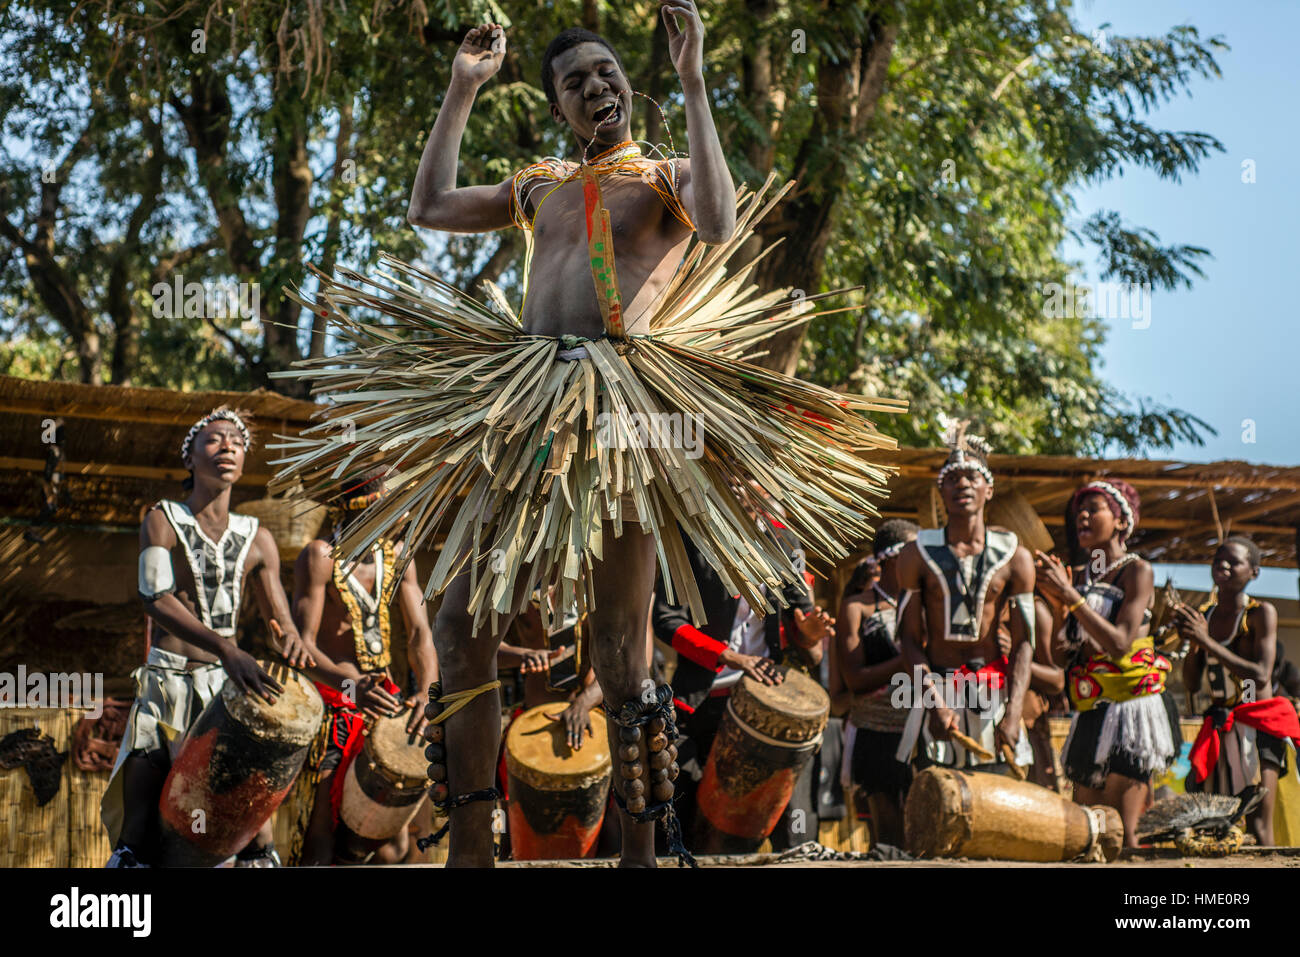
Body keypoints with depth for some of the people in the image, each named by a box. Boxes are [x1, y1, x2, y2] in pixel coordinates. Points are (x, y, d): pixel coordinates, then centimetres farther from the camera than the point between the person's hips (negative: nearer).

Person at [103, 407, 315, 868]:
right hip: (166, 679, -3)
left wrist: (290, 640, -18)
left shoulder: (257, 539, 9)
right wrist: (227, 649, -31)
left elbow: (280, 618, 10)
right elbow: (155, 597, -16)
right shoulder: (162, 521, 0)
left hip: (229, 684, 3)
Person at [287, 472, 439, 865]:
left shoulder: (397, 555, 6)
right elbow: (302, 645, -18)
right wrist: (350, 685, -37)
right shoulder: (320, 556, -11)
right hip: (331, 702, -6)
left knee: (391, 845, 7)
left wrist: (426, 692, -19)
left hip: (382, 698, 6)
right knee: (321, 839, -10)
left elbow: (419, 632, 1)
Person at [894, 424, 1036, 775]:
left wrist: (1013, 714, -12)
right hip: (935, 687, -1)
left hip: (993, 693, 1)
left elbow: (1023, 643, 0)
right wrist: (935, 703, -14)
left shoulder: (1015, 557, 3)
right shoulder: (917, 555, 0)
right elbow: (909, 638, -1)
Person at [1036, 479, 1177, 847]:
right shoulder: (1078, 576, 16)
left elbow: (1119, 644, -15)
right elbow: (1063, 656, 11)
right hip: (1090, 713, 6)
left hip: (1131, 704, -6)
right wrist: (1054, 599, -2)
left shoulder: (1136, 571, -2)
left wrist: (1070, 595, -16)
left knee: (1120, 832, -13)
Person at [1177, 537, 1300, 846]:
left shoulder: (1261, 613, -5)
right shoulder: (1203, 615, 11)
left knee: (1258, 827, -13)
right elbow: (1191, 684, 11)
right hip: (1219, 728, 5)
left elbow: (1261, 675, -17)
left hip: (1257, 725, -5)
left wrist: (1207, 641, -19)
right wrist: (1193, 643, -7)